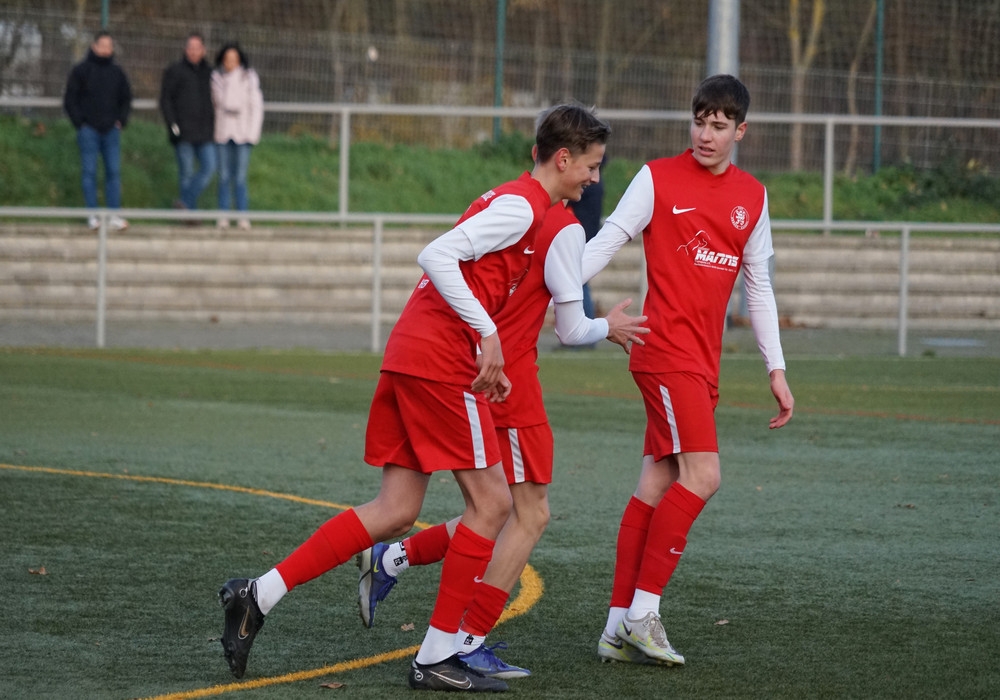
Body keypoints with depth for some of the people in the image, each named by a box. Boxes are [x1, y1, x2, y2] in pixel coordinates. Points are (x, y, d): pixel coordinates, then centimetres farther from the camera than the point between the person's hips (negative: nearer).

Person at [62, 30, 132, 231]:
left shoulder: (117, 72, 11)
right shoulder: (81, 70, 0)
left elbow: (126, 98, 20)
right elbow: (70, 99, 0)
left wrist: (121, 120, 6)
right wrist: (79, 122, -7)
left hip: (111, 130, 3)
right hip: (89, 130, -3)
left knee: (114, 171, -2)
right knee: (89, 171, -2)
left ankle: (114, 215, -1)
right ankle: (92, 215, 1)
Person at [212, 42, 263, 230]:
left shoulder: (249, 78, -2)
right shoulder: (216, 77, 4)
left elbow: (256, 106, 0)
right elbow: (212, 103, 10)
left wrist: (252, 133, -6)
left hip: (242, 134, -2)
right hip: (222, 134, 2)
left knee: (240, 177, -4)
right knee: (224, 177, 2)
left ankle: (243, 216, 1)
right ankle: (223, 216, 6)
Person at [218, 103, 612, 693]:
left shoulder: (513, 199, 21)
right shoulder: (523, 204, -10)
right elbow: (437, 256, -20)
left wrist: (486, 363, 18)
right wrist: (487, 333, -21)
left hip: (408, 355, 10)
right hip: (442, 361, -10)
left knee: (396, 512, 8)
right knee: (492, 502, -2)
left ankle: (258, 596, 3)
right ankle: (436, 658, 1)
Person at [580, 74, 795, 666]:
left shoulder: (752, 197, 14)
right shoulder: (658, 178, -2)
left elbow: (759, 286, 18)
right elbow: (609, 239, -6)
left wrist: (776, 370, 16)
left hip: (703, 362, 6)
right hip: (665, 348, -6)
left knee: (658, 485, 5)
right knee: (702, 476, -16)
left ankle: (620, 628, 7)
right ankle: (643, 610, -10)